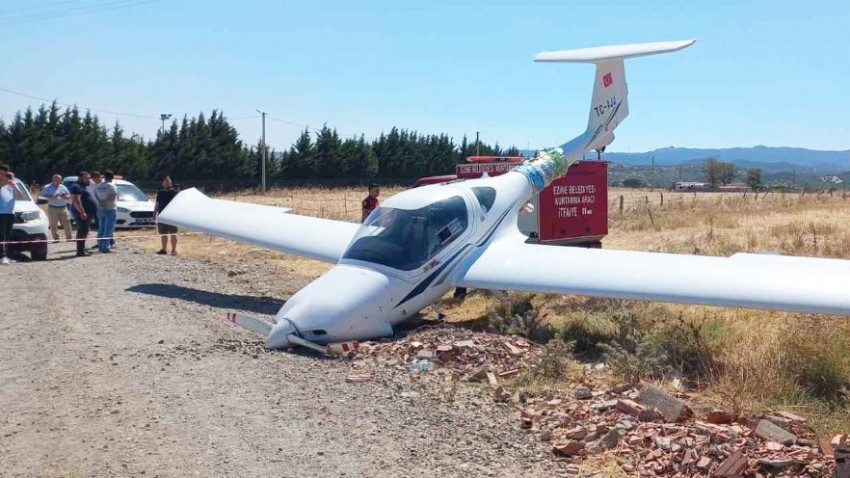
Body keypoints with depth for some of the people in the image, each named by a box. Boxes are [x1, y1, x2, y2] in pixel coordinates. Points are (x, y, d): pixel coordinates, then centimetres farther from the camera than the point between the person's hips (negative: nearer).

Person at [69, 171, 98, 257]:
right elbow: (76, 200, -23)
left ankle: (82, 250, 20)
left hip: (87, 214, 11)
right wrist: (82, 212, -29)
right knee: (82, 232, -13)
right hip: (82, 214, -11)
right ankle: (80, 251, -15)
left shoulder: (83, 187, 21)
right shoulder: (77, 187, -12)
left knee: (84, 232, 14)